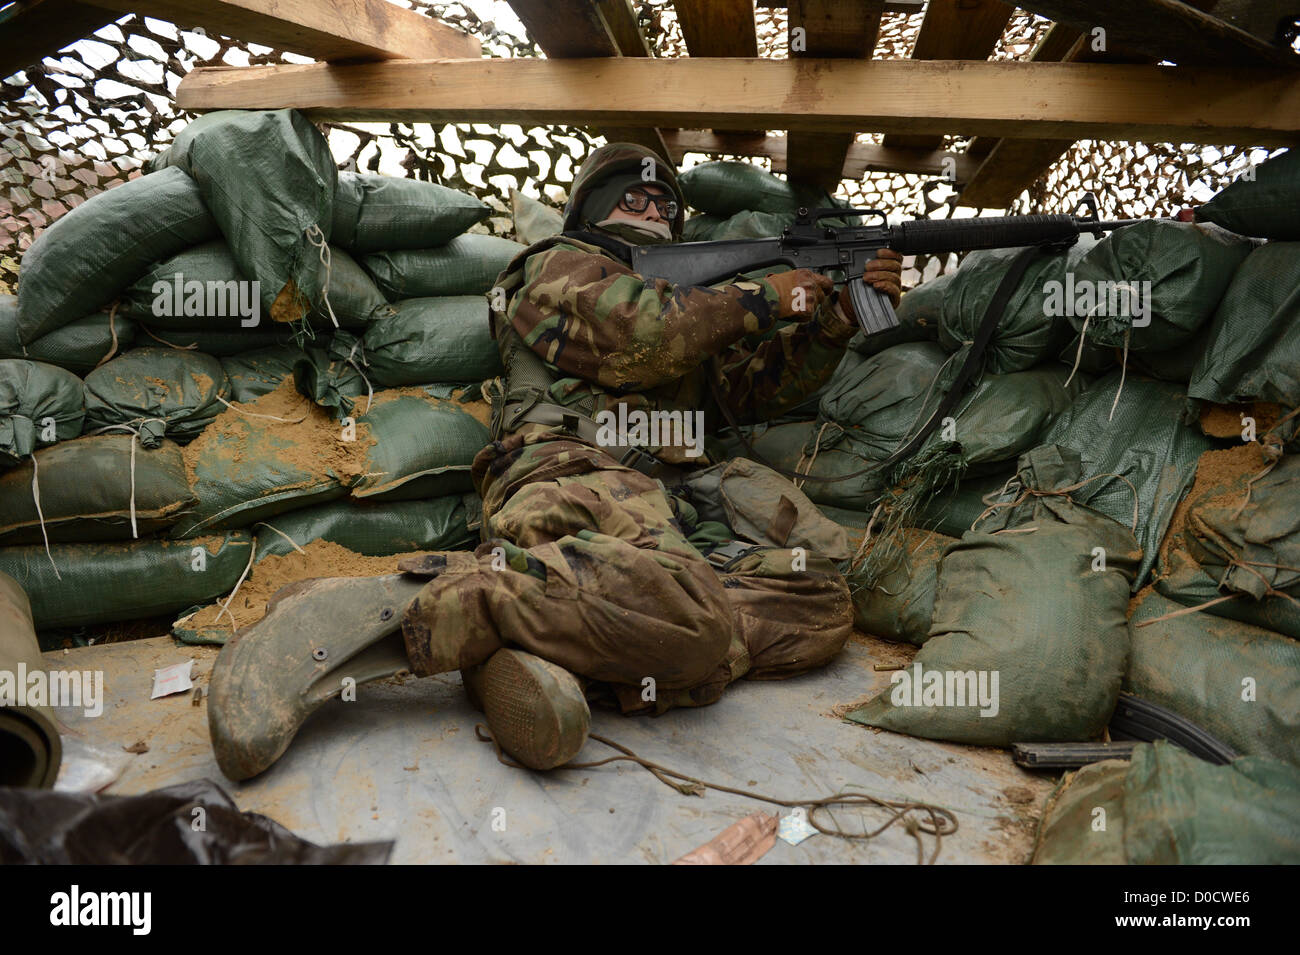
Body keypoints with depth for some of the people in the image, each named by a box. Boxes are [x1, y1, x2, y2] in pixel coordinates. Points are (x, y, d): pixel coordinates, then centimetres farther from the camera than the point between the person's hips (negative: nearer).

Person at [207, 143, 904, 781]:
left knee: (823, 605, -16)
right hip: (574, 475, -7)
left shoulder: (687, 302, 37)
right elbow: (639, 340, -6)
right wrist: (760, 297, 5)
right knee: (691, 618, -38)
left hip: (673, 499, 8)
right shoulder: (560, 268, 15)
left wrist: (834, 317, 20)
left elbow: (759, 390, 33)